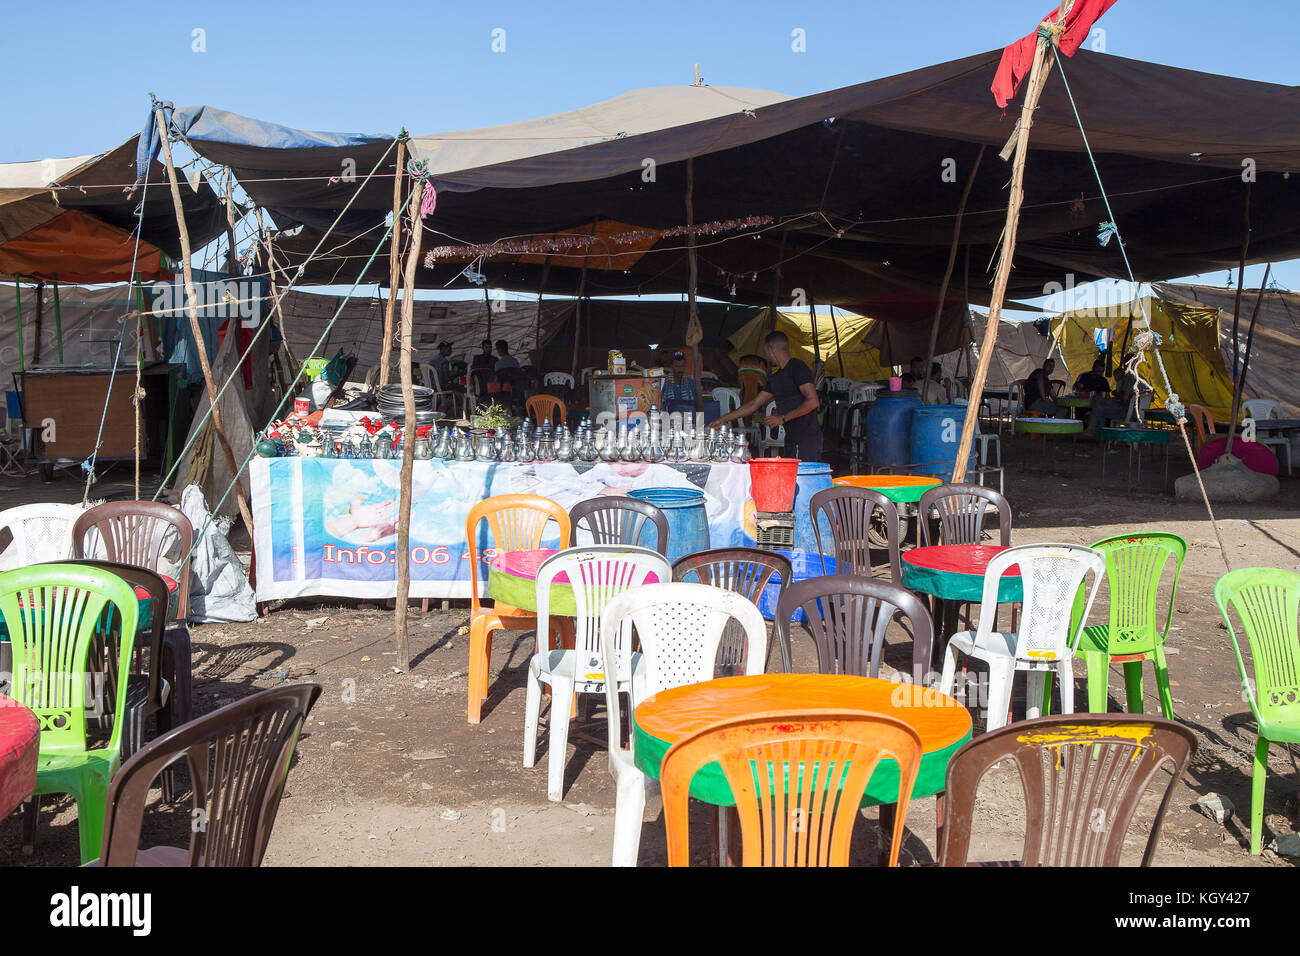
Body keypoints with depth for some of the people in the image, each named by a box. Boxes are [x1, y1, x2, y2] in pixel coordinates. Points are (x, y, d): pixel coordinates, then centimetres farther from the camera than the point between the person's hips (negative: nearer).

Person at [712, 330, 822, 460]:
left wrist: (783, 418, -13)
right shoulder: (775, 378, 19)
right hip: (791, 439, 8)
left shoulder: (797, 368, -7)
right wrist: (724, 419, 21)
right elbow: (754, 404, 23)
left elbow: (813, 401, -16)